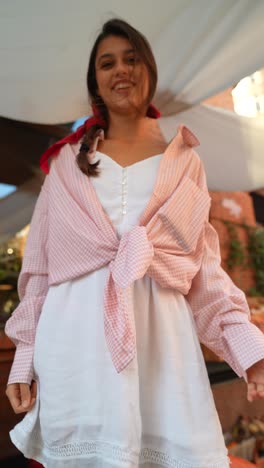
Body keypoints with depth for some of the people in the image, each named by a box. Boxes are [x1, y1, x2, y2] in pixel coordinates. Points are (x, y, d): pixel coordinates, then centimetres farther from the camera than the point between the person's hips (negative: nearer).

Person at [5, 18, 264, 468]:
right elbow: (39, 264, 7)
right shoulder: (68, 161, 10)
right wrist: (25, 356, 4)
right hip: (76, 339, 1)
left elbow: (204, 266, 6)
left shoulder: (184, 160, 10)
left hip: (162, 336, 1)